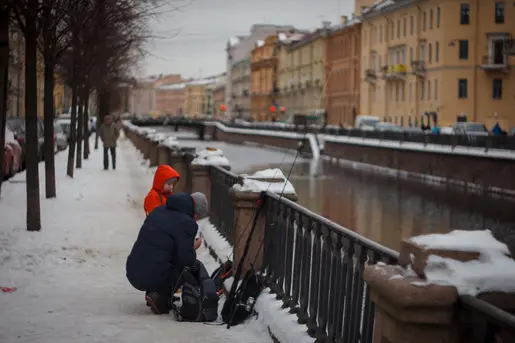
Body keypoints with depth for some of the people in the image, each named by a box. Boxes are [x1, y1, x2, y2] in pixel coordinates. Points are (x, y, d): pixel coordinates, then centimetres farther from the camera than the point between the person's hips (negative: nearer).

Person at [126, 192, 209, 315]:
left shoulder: (158, 211, 13)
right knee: (195, 265, 11)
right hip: (155, 279, -8)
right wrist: (193, 248, 9)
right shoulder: (187, 223, -11)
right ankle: (161, 297, -2)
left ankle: (152, 292, 15)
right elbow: (185, 260, -13)